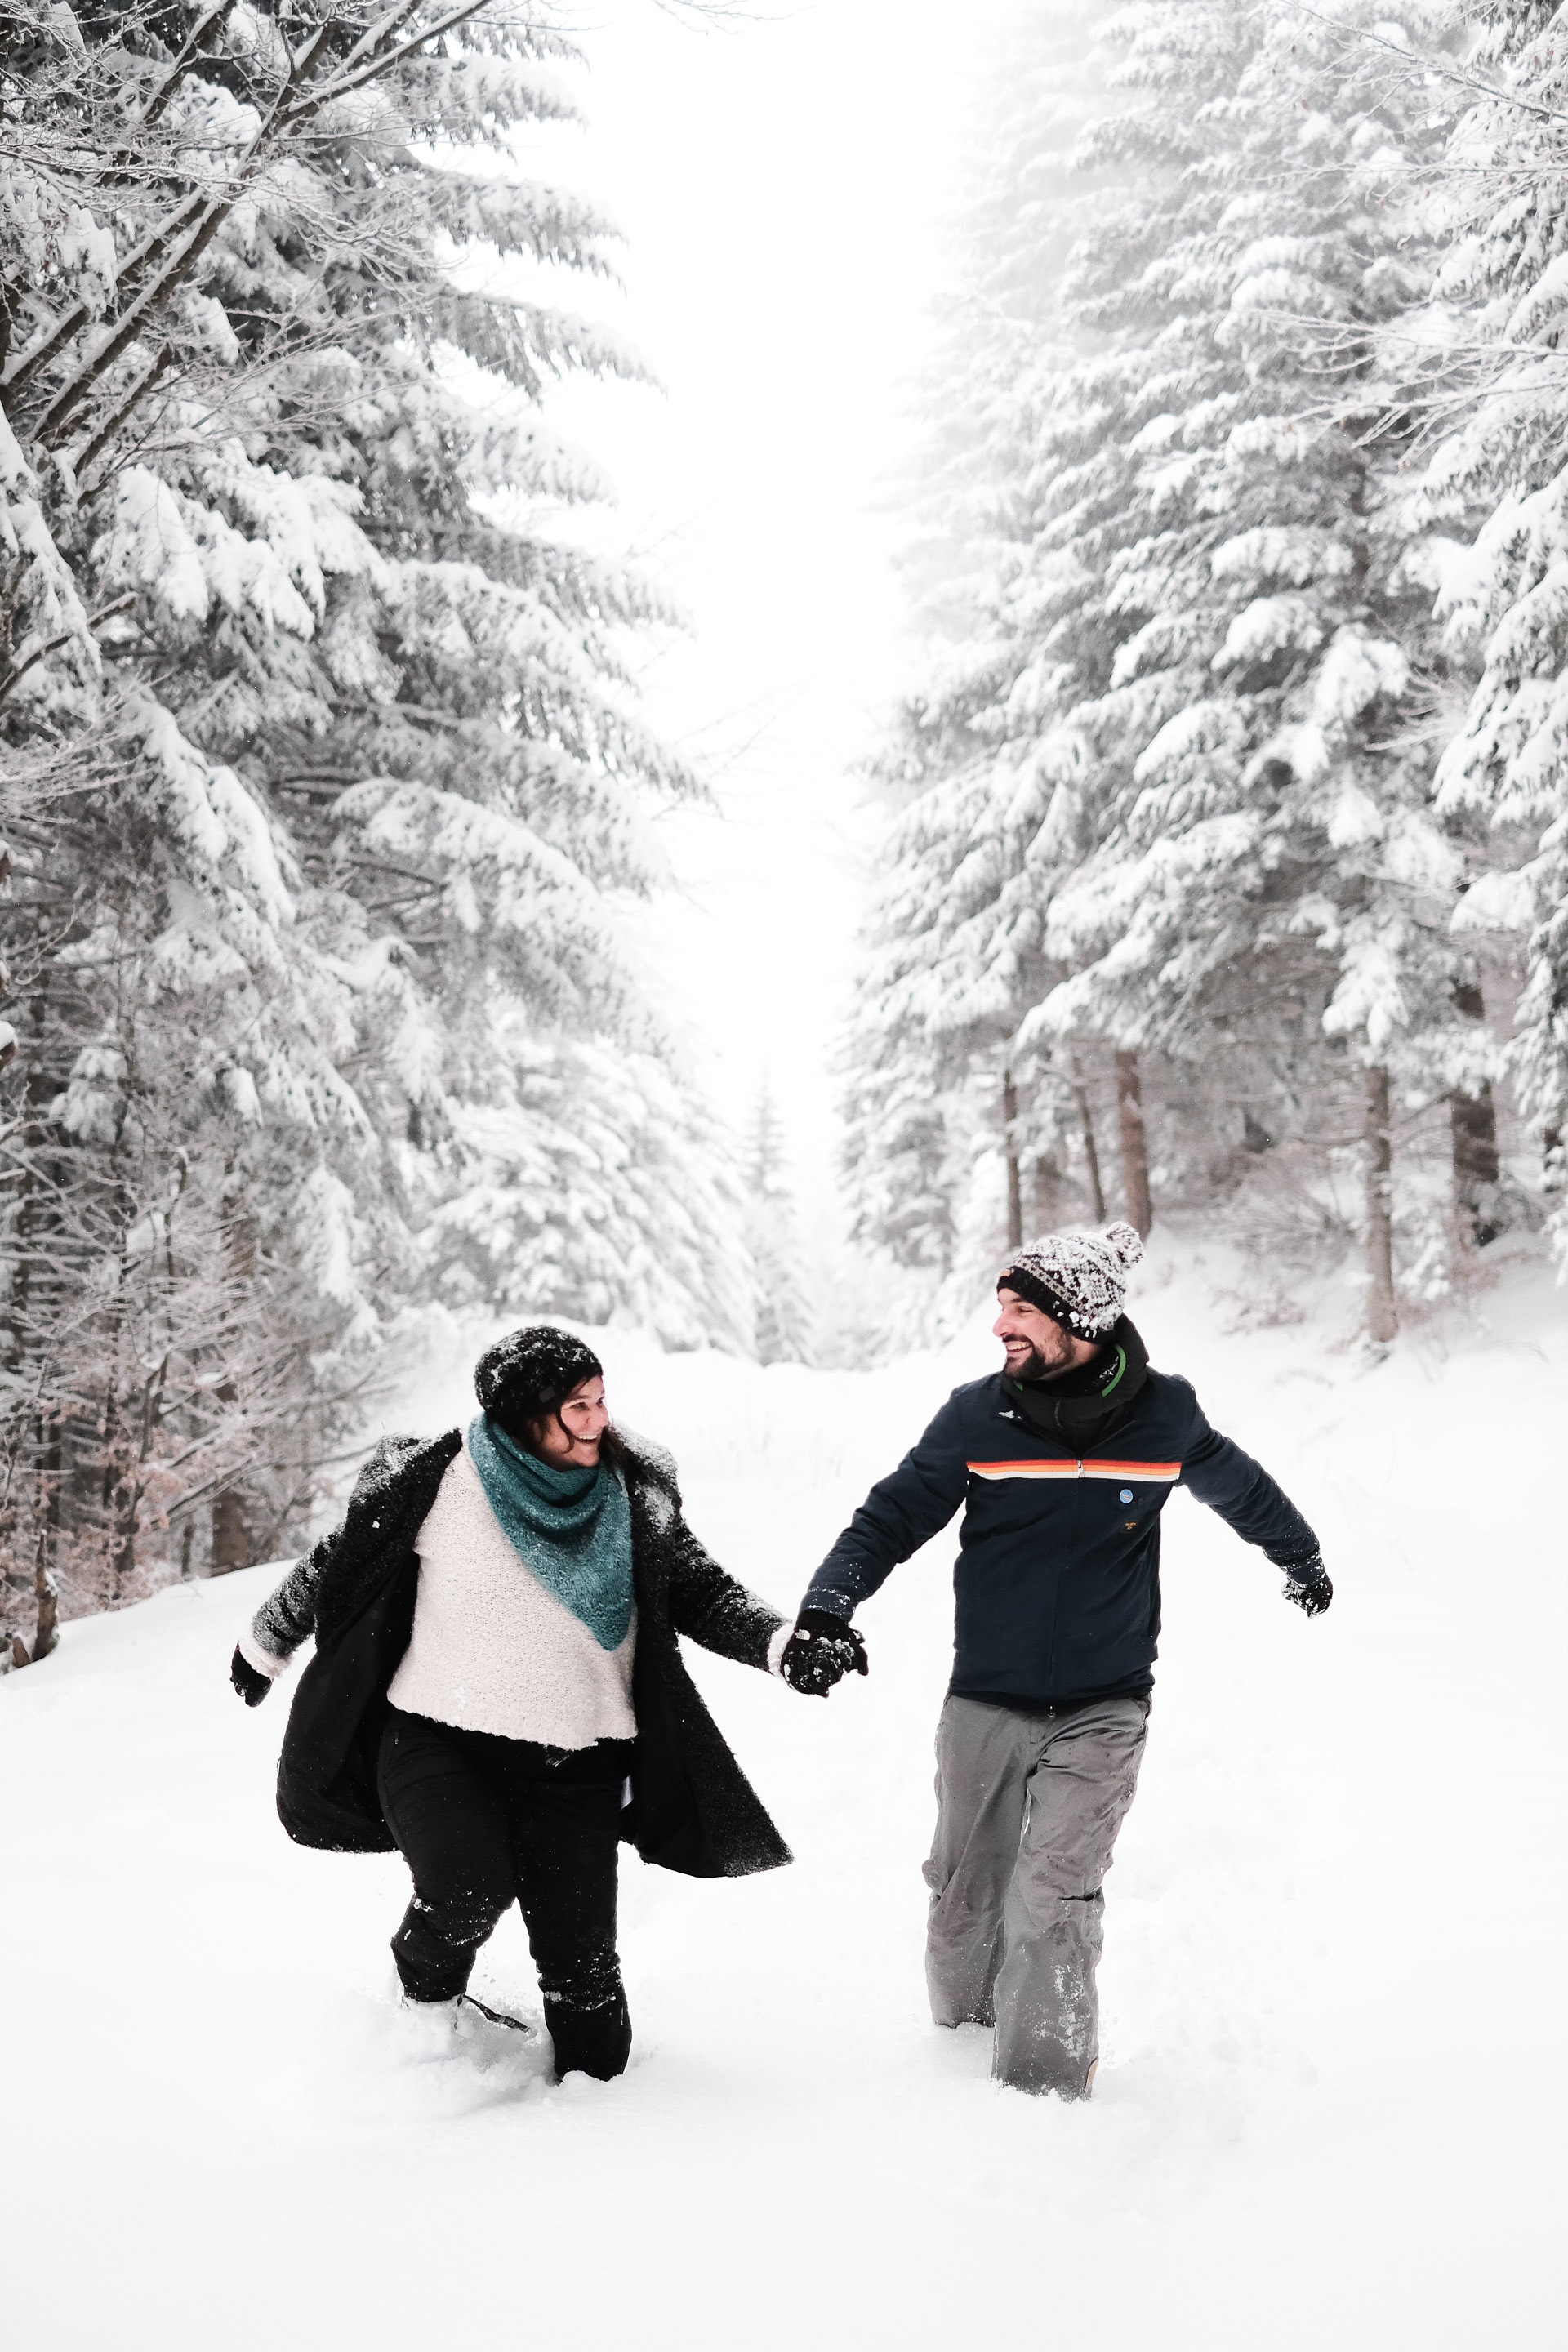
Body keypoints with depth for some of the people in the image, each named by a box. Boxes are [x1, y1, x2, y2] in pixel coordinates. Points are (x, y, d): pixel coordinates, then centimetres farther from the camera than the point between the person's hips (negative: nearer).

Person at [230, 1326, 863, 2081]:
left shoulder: (635, 1495, 3)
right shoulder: (436, 1481, -7)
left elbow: (700, 1592, 6)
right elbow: (337, 1563, 7)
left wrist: (783, 1645, -12)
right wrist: (265, 1645, 18)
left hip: (575, 1763, 3)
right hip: (437, 1740, -2)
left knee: (579, 1948, 0)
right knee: (469, 1891, -23)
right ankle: (425, 1994, 10)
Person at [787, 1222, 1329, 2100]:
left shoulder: (1165, 1412, -5)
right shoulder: (978, 1415, -7)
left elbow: (1239, 1486, 15)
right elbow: (892, 1516, -4)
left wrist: (1301, 1557, 33)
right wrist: (828, 1605, -22)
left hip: (1102, 1709, -1)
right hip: (985, 1704, 2)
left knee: (1051, 1902, -11)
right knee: (964, 1902, 11)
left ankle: (1050, 2085, 5)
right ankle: (963, 2032, 38)